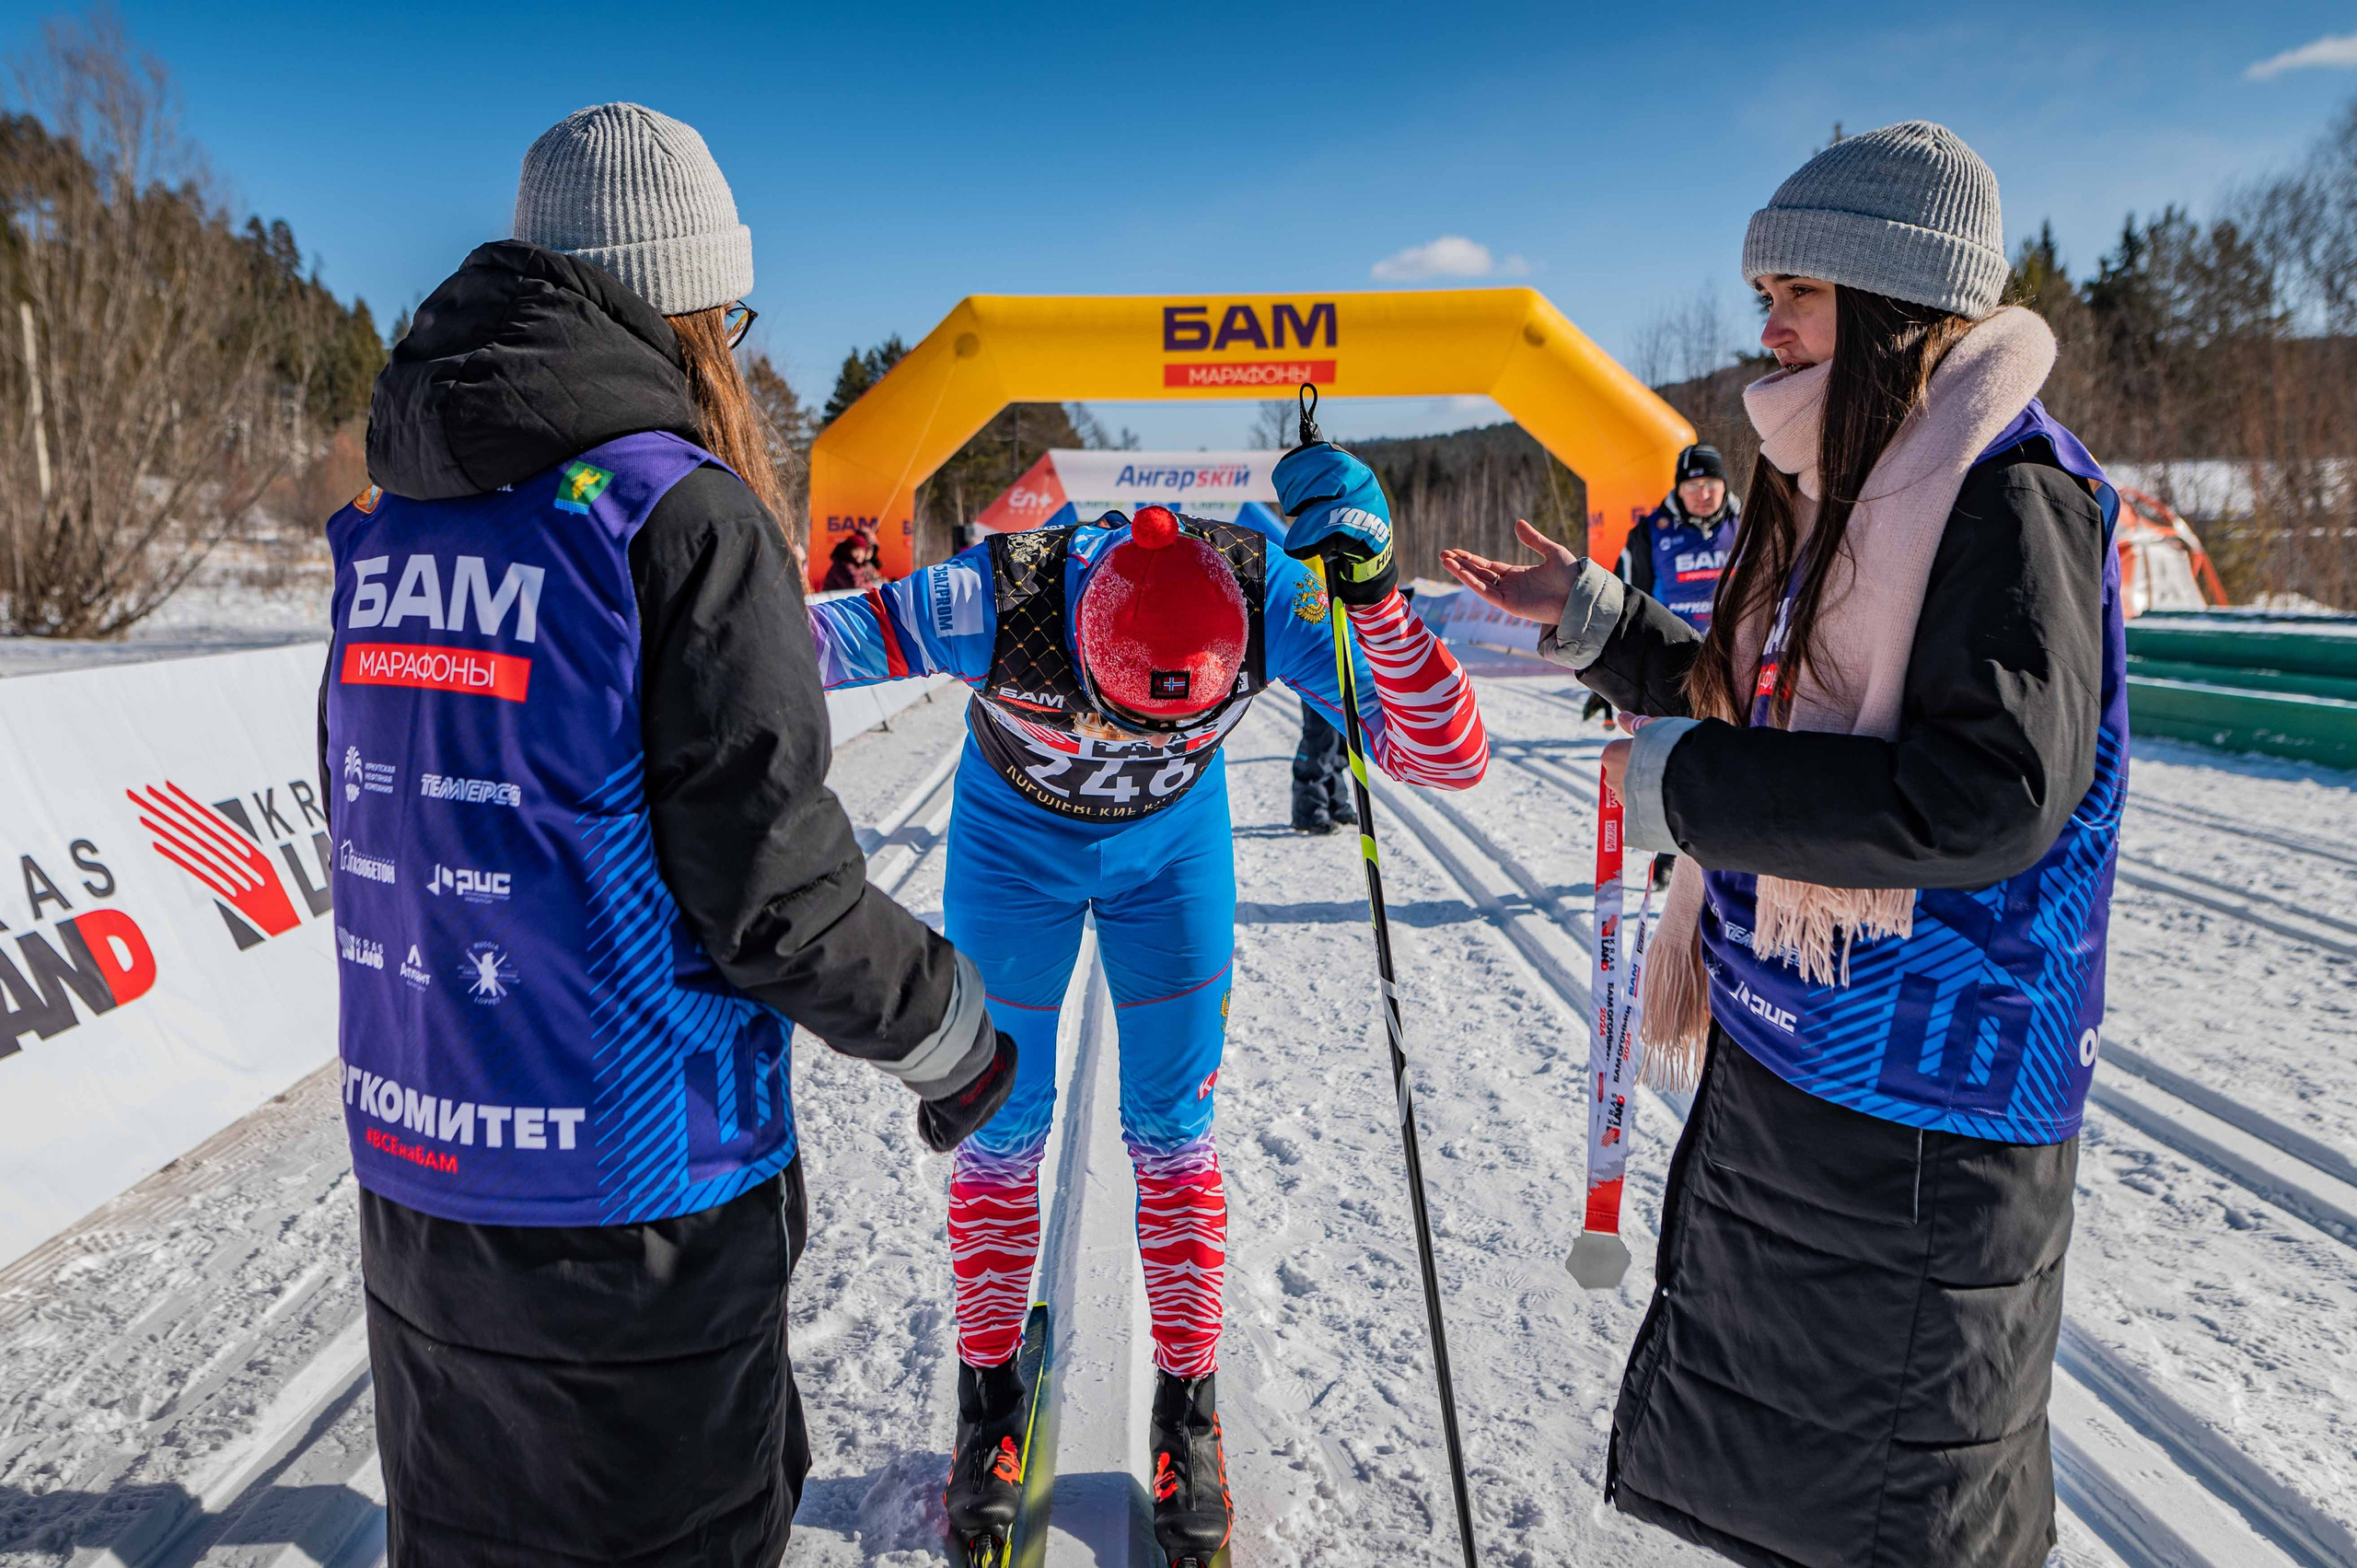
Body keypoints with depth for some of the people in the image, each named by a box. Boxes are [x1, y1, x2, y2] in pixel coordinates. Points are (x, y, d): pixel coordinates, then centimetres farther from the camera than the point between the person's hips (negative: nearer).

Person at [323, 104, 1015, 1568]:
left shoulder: (388, 522, 4)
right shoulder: (683, 514, -18)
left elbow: (378, 813, 12)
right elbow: (771, 895, -20)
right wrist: (957, 1040, -5)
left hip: (413, 1175, 7)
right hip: (631, 1215, -6)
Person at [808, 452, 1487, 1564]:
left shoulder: (1269, 598, -35)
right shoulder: (994, 606, -38)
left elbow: (1451, 760, -38)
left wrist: (1375, 596, -51)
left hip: (1173, 844, 1)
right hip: (1013, 837, 0)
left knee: (1172, 1131, 3)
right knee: (1001, 1125, 7)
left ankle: (1188, 1410, 25)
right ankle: (988, 1392, 30)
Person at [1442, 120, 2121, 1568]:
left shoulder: (2007, 484, -17)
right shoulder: (1840, 491, 11)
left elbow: (1990, 796, -28)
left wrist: (1682, 786, -22)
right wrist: (1593, 621, 14)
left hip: (1917, 1101, -9)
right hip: (1778, 1054, 9)